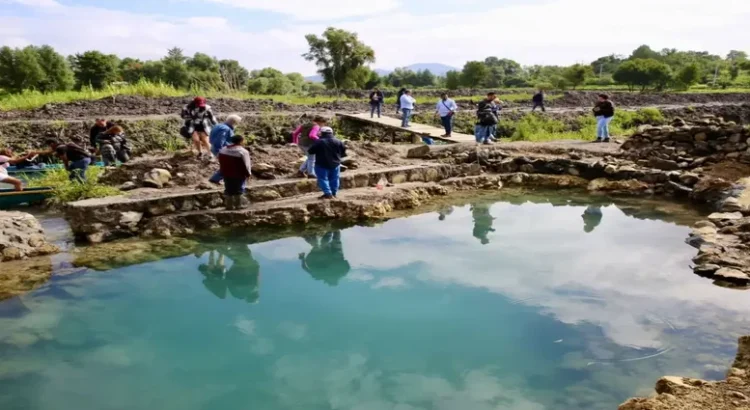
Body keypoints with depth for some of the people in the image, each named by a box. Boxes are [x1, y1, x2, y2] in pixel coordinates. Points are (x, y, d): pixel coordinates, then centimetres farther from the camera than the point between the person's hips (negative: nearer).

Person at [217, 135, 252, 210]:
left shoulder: (223, 150, 2)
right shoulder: (243, 152, -20)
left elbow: (221, 163, 10)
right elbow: (246, 165, -16)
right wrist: (248, 173, -2)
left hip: (226, 174, 6)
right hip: (239, 175, -6)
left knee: (228, 190, 15)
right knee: (239, 190, 9)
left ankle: (229, 205, 20)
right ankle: (238, 205, 16)